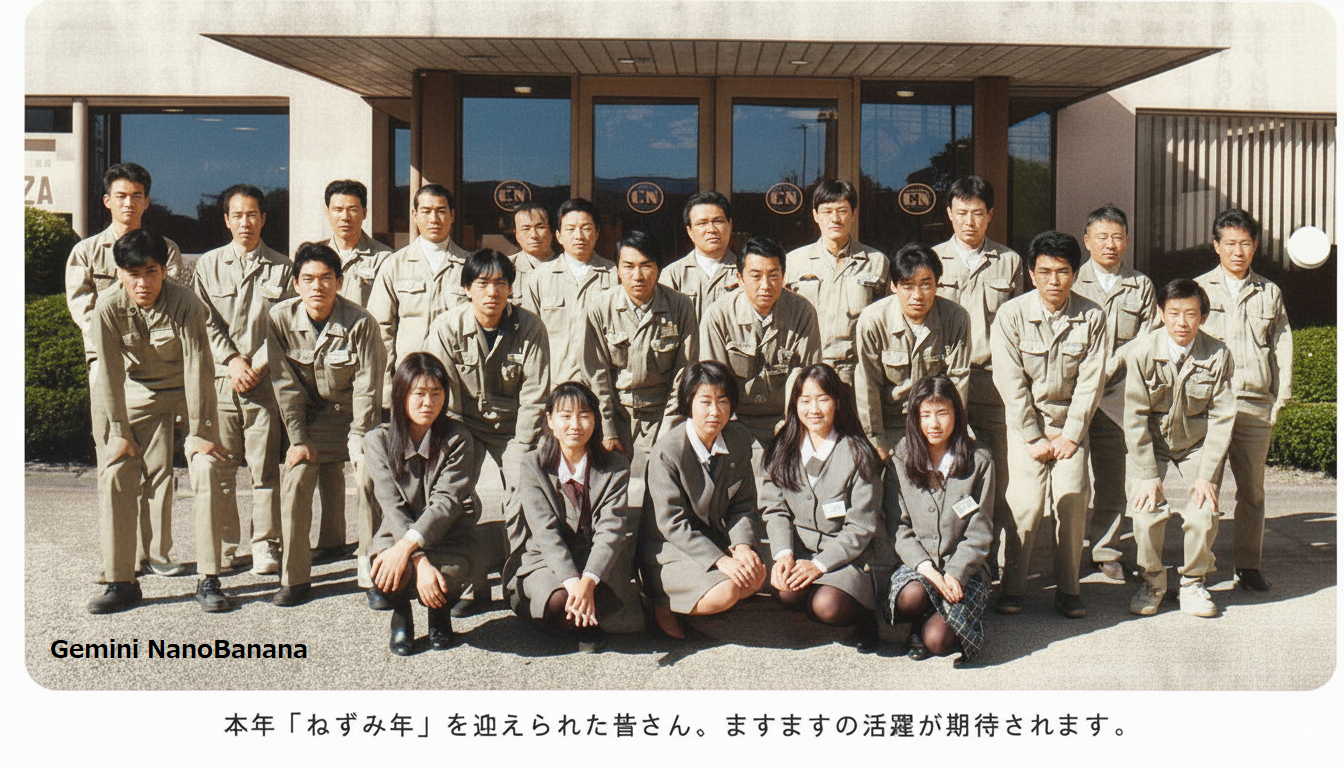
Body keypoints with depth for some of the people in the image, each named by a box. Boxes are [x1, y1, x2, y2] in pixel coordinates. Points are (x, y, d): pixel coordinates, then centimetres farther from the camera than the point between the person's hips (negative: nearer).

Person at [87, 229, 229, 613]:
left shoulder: (184, 303, -25)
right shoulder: (109, 307, -17)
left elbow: (197, 367, -24)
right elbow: (110, 373, -11)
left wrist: (199, 432, -23)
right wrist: (119, 433, -11)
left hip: (189, 392, -2)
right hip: (138, 393, 3)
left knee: (207, 470, -17)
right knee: (114, 473, -9)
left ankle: (208, 579, -10)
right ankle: (121, 581, 2)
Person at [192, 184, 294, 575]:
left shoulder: (281, 267, 9)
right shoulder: (207, 265, 12)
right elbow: (204, 322, 6)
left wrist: (258, 366, -6)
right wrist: (231, 360, -6)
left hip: (265, 381, -1)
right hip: (219, 380, 1)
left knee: (265, 466, -2)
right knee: (219, 468, 2)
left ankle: (265, 545, 6)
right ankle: (223, 544, 13)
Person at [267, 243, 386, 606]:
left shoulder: (360, 323, -20)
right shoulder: (280, 319, -14)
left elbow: (368, 386, -15)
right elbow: (285, 384, -9)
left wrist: (359, 441, -16)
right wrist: (298, 439, -11)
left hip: (355, 413, -1)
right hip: (311, 415, 1)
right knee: (295, 483, -12)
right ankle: (295, 578, -1)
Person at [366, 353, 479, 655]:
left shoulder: (457, 438, -6)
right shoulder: (378, 440, -3)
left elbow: (447, 503, -16)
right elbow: (392, 507, -13)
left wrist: (407, 546, -32)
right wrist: (420, 562, -27)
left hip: (447, 537, 0)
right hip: (397, 534, 0)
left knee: (447, 576, -33)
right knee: (385, 577, -33)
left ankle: (440, 612, 10)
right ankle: (401, 614, 8)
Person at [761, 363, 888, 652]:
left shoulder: (858, 454, -10)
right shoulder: (784, 450, 3)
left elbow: (861, 526, -10)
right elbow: (774, 508, 3)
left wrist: (820, 564, -18)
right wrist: (783, 553, -15)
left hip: (850, 554, -3)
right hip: (800, 548, 4)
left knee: (827, 605, -29)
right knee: (788, 591, -28)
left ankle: (865, 616, 3)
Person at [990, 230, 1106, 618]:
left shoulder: (1092, 317, -4)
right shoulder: (1011, 315, -9)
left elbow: (1090, 382, -3)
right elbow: (1011, 382, -9)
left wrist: (1070, 436, -7)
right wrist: (1034, 438, -9)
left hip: (1071, 421, 2)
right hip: (1025, 421, -1)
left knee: (1072, 498, -10)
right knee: (1025, 501, -13)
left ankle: (1068, 589, 3)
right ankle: (1012, 587, 1)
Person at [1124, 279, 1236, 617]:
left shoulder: (1218, 355, -14)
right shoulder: (1141, 352, -17)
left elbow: (1222, 419, -11)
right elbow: (1135, 418, -14)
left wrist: (1207, 475, -16)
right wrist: (1148, 475, -18)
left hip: (1198, 445, 1)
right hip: (1151, 443, -1)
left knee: (1204, 512, -16)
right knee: (1147, 510, -19)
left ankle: (1193, 583, 11)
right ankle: (1150, 581, 7)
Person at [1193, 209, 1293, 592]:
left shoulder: (1270, 294, 14)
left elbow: (1283, 349, 15)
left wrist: (1278, 402, 7)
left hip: (1256, 407, 2)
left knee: (1252, 489, 5)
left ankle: (1248, 565, 14)